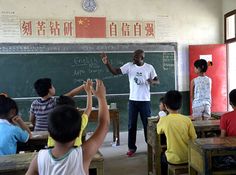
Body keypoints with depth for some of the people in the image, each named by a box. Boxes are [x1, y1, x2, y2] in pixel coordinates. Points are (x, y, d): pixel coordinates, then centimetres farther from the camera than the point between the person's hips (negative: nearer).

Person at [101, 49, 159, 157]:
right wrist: (107, 63, -28)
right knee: (131, 125, 6)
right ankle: (132, 148, 19)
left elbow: (157, 81, 4)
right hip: (132, 100, 1)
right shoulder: (129, 66, -2)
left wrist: (152, 81, -20)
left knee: (147, 124, 8)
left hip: (145, 100, -1)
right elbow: (115, 72, -11)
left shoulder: (149, 67, -3)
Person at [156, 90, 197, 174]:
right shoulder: (187, 119, -11)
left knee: (162, 157, 29)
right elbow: (194, 138, -3)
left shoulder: (163, 120, -13)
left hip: (174, 159, -2)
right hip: (188, 158, 2)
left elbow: (158, 131, 7)